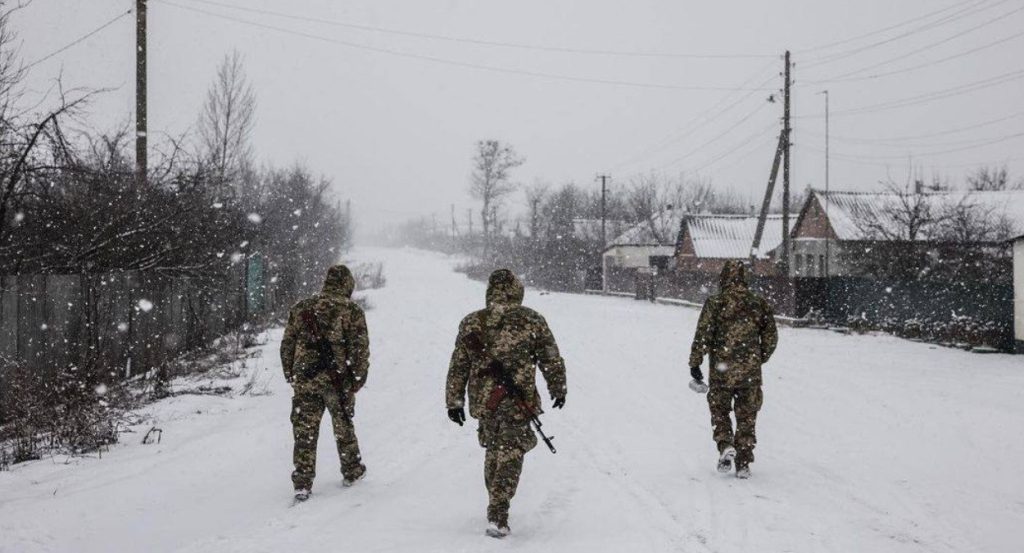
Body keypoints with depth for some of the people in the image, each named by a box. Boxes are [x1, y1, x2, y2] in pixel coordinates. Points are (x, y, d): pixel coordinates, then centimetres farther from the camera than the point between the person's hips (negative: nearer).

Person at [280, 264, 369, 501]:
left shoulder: (301, 308, 6)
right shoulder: (351, 310, -5)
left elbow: (287, 344, 9)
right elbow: (360, 348, -9)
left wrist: (290, 374, 17)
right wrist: (359, 377, 0)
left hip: (304, 379, 2)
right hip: (338, 381, -2)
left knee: (305, 432, 5)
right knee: (344, 427, 18)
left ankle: (302, 484, 1)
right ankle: (352, 471, 32)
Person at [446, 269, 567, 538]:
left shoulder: (471, 323, 3)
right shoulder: (532, 320, -4)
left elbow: (458, 366, 4)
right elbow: (551, 359, 3)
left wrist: (454, 401, 11)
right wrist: (558, 389, 18)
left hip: (483, 399, 3)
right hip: (517, 401, -3)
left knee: (493, 450, 21)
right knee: (510, 454, 1)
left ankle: (495, 506, 32)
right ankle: (498, 515, -9)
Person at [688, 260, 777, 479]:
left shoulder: (715, 303, -7)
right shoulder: (759, 304, 3)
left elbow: (703, 336, -10)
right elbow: (771, 337, 8)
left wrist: (695, 363, -2)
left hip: (721, 370, -2)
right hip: (750, 371, 2)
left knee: (719, 411, 15)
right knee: (747, 416, 11)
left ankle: (725, 446, -7)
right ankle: (743, 463, 11)